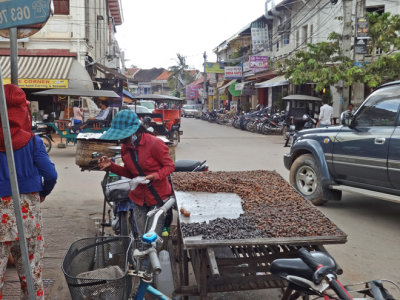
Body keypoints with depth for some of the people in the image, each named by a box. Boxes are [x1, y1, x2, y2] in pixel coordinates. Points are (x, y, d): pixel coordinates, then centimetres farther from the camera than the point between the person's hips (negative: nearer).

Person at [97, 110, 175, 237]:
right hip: (138, 198, 6)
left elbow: (170, 166, -10)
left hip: (158, 197, -6)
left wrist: (155, 176, -28)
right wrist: (111, 166, -2)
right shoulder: (125, 147, 3)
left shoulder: (155, 143, -18)